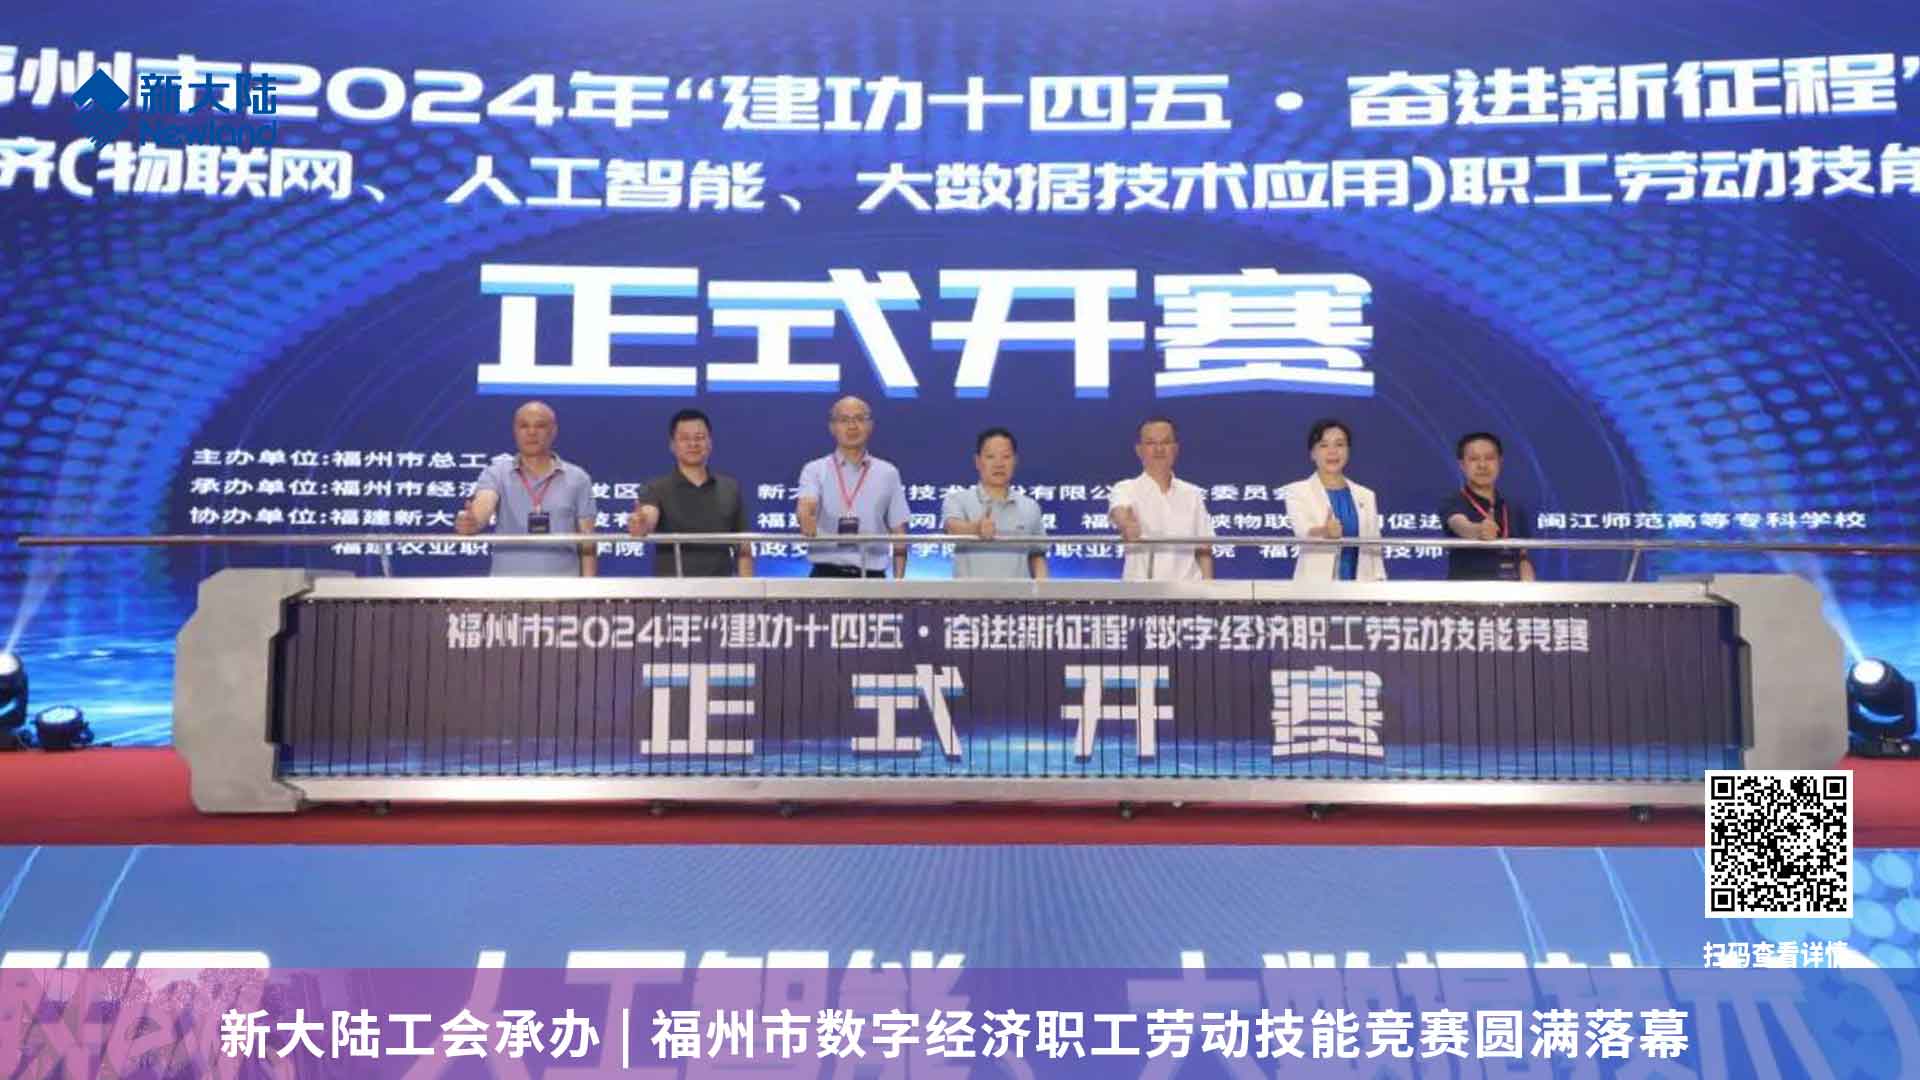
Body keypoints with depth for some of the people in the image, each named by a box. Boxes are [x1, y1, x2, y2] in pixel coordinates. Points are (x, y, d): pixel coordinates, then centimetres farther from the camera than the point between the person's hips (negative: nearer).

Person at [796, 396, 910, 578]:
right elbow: (806, 505, -16)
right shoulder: (815, 470, 5)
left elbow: (898, 532, 9)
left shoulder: (888, 473, 10)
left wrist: (898, 581, 0)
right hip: (827, 573, -2)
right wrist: (807, 519, -41)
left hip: (872, 575, 2)